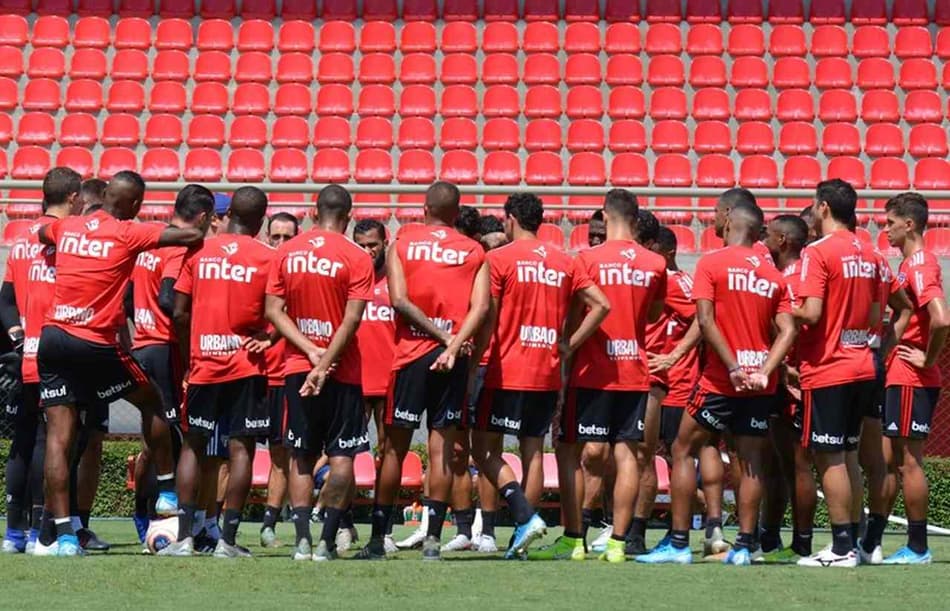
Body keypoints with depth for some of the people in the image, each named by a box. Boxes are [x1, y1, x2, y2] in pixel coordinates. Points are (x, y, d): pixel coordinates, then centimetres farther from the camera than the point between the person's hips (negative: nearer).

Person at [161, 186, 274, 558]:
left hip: (203, 364, 2)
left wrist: (189, 359, 13)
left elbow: (180, 314, 3)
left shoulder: (199, 252, 3)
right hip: (246, 366, -2)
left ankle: (184, 537, 4)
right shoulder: (267, 258, -3)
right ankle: (228, 540, -2)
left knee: (192, 446, 10)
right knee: (241, 448, 1)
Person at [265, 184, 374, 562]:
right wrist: (324, 364, -12)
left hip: (297, 369, 3)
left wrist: (310, 350, -5)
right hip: (342, 372, -3)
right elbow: (351, 320, -13)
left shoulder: (287, 252, 4)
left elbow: (273, 310, 0)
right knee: (341, 458, 1)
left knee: (301, 457, 9)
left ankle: (302, 540, 1)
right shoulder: (356, 258, -6)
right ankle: (327, 541, -6)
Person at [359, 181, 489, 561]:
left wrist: (441, 336, -5)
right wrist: (454, 344, -14)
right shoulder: (475, 252, 7)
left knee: (395, 446, 6)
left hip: (411, 353, -1)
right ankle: (433, 538, -1)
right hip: (454, 358, 1)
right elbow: (481, 306, -8)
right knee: (442, 447, 2)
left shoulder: (402, 244, 4)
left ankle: (377, 538, 9)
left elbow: (400, 300, -8)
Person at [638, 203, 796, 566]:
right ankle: (744, 545, 5)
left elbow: (705, 321, -14)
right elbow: (788, 330, -1)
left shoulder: (711, 263, -3)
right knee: (751, 461, 8)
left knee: (684, 450, 7)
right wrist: (763, 372, -8)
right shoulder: (774, 276, 9)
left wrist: (734, 368, -13)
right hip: (760, 385, 4)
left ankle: (679, 544, 4)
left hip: (721, 380, -4)